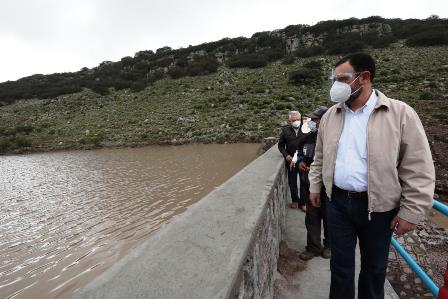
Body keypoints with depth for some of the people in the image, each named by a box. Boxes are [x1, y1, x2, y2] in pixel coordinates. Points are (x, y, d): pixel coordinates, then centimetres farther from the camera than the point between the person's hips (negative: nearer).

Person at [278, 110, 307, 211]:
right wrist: (286, 155, -7)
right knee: (292, 182, 13)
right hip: (291, 160, 1)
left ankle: (302, 202, 25)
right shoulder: (285, 130, -1)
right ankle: (295, 200, 34)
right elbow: (281, 145, 6)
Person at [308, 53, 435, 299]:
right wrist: (314, 186, 12)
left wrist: (411, 212, -9)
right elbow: (320, 157, 12)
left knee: (374, 267, 20)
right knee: (341, 265, 15)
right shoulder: (330, 115, 3)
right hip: (337, 202, 3)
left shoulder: (400, 114, -10)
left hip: (378, 207, -2)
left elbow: (419, 170, -9)